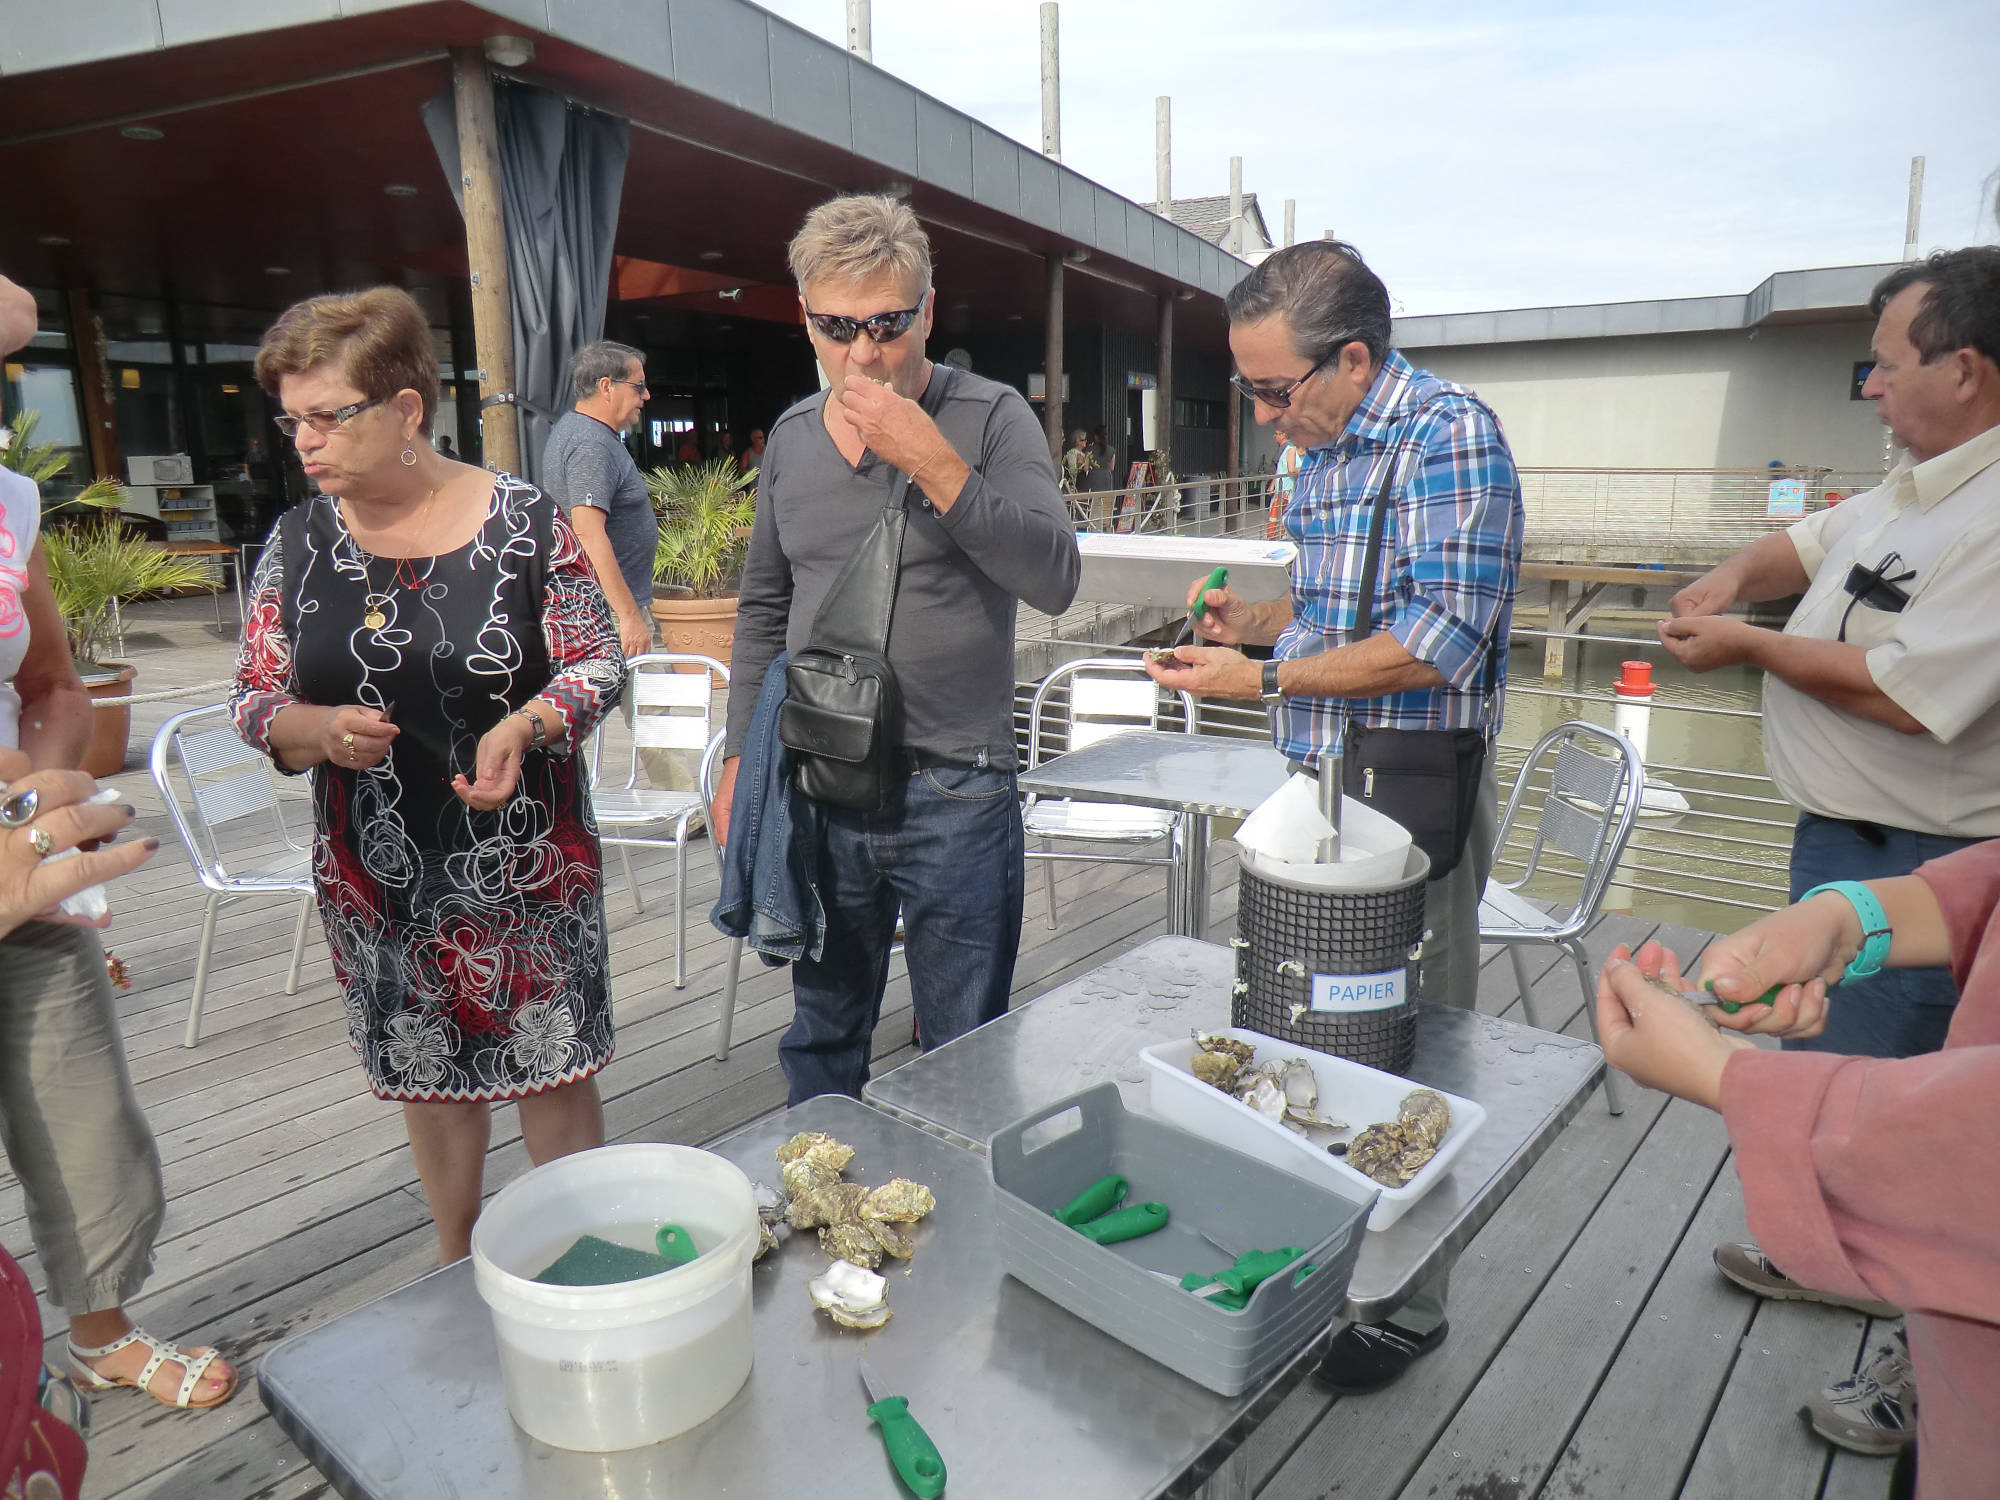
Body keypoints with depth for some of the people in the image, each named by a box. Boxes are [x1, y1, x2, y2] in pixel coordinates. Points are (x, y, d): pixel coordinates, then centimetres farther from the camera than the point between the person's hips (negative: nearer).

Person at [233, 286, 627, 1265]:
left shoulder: (523, 520, -8)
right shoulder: (298, 542, 1)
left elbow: (599, 663, -5)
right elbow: (254, 699, 6)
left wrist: (523, 726, -24)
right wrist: (317, 729, -16)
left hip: (527, 869, -3)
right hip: (375, 880, 3)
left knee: (555, 1073, 7)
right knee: (430, 1083, 18)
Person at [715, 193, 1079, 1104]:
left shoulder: (991, 418, -5)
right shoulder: (792, 435, 8)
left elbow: (1055, 579, -18)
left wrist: (934, 464, -23)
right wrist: (740, 757, 12)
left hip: (956, 796, -4)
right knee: (821, 1042, 19)